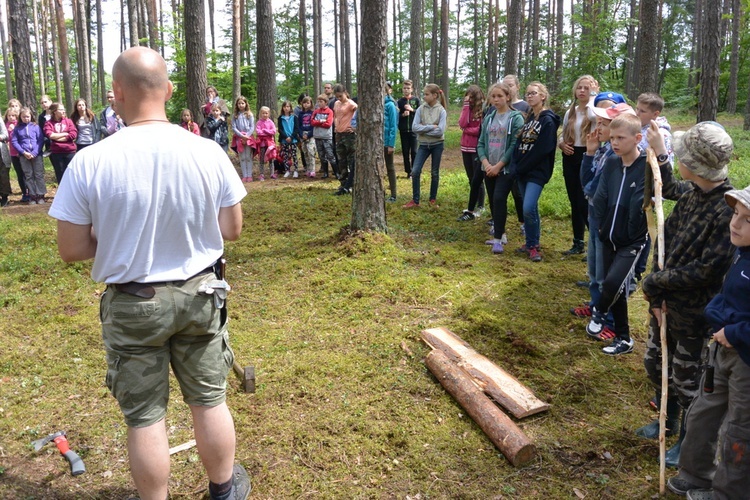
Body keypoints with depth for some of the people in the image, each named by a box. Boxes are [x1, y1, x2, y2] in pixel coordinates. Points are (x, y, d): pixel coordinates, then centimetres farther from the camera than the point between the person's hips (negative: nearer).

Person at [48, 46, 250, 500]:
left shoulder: (89, 162, -16)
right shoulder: (208, 153, -11)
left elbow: (71, 250, -9)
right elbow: (232, 229, -3)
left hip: (132, 304, -2)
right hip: (199, 294, 2)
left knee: (146, 416, 13)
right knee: (210, 399, 19)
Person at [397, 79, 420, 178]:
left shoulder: (416, 100, 3)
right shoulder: (400, 101, 4)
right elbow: (396, 116, 4)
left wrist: (412, 110, -13)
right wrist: (403, 115, -15)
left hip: (414, 129, -1)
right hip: (403, 130, 1)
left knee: (414, 151, -1)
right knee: (405, 151, 5)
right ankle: (408, 171, 13)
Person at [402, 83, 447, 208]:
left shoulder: (441, 111, -9)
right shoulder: (420, 109, -2)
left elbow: (440, 131, -18)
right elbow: (414, 127, -11)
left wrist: (423, 130, -15)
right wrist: (431, 127, -18)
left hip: (437, 145, -2)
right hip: (423, 145, 2)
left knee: (434, 173, 10)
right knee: (415, 171, -7)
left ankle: (433, 199, 24)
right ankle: (415, 200, 4)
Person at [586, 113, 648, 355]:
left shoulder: (648, 167, -15)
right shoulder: (611, 163, 1)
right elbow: (600, 197, 3)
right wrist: (602, 225, -3)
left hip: (632, 241, -5)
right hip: (609, 237, 5)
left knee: (613, 282, -21)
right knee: (615, 289, 11)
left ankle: (599, 312, 12)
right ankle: (623, 338, 26)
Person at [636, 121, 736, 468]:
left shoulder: (727, 210, -28)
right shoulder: (690, 192, -4)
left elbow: (707, 270, -28)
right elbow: (667, 190, 22)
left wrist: (655, 282, -19)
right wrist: (658, 151, 12)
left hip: (693, 313, -8)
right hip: (665, 301, 8)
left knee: (687, 381, 13)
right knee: (655, 364, 24)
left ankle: (689, 440, 37)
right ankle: (667, 420, 49)